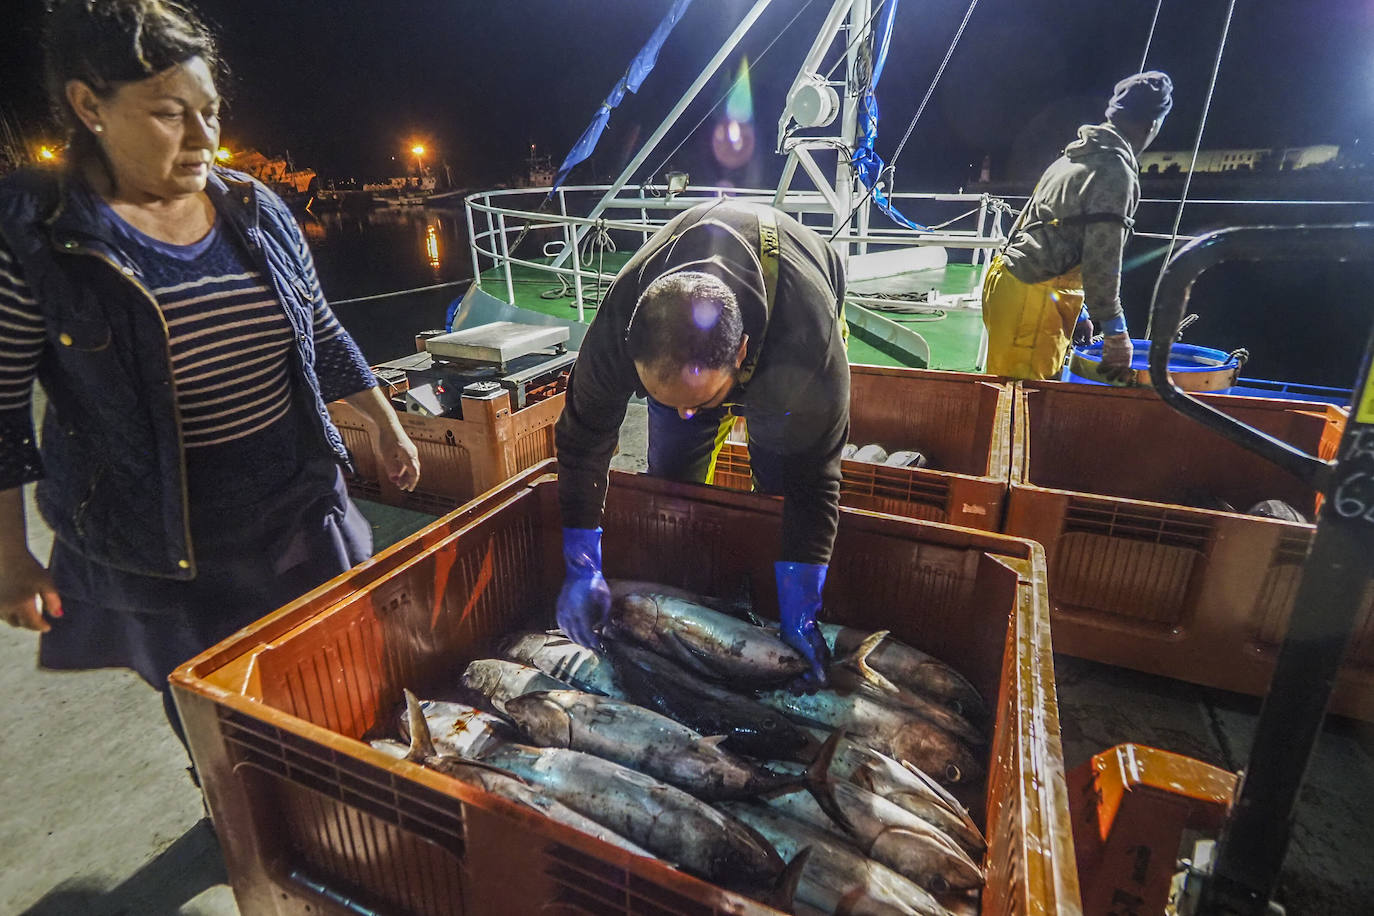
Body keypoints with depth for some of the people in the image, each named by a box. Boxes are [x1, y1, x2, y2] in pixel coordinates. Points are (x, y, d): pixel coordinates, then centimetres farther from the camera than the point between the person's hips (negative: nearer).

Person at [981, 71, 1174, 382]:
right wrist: (1116, 335, -7)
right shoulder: (1117, 173, -9)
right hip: (1032, 301, -10)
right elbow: (1101, 262, -15)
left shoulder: (1073, 157, 20)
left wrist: (1077, 311, 28)